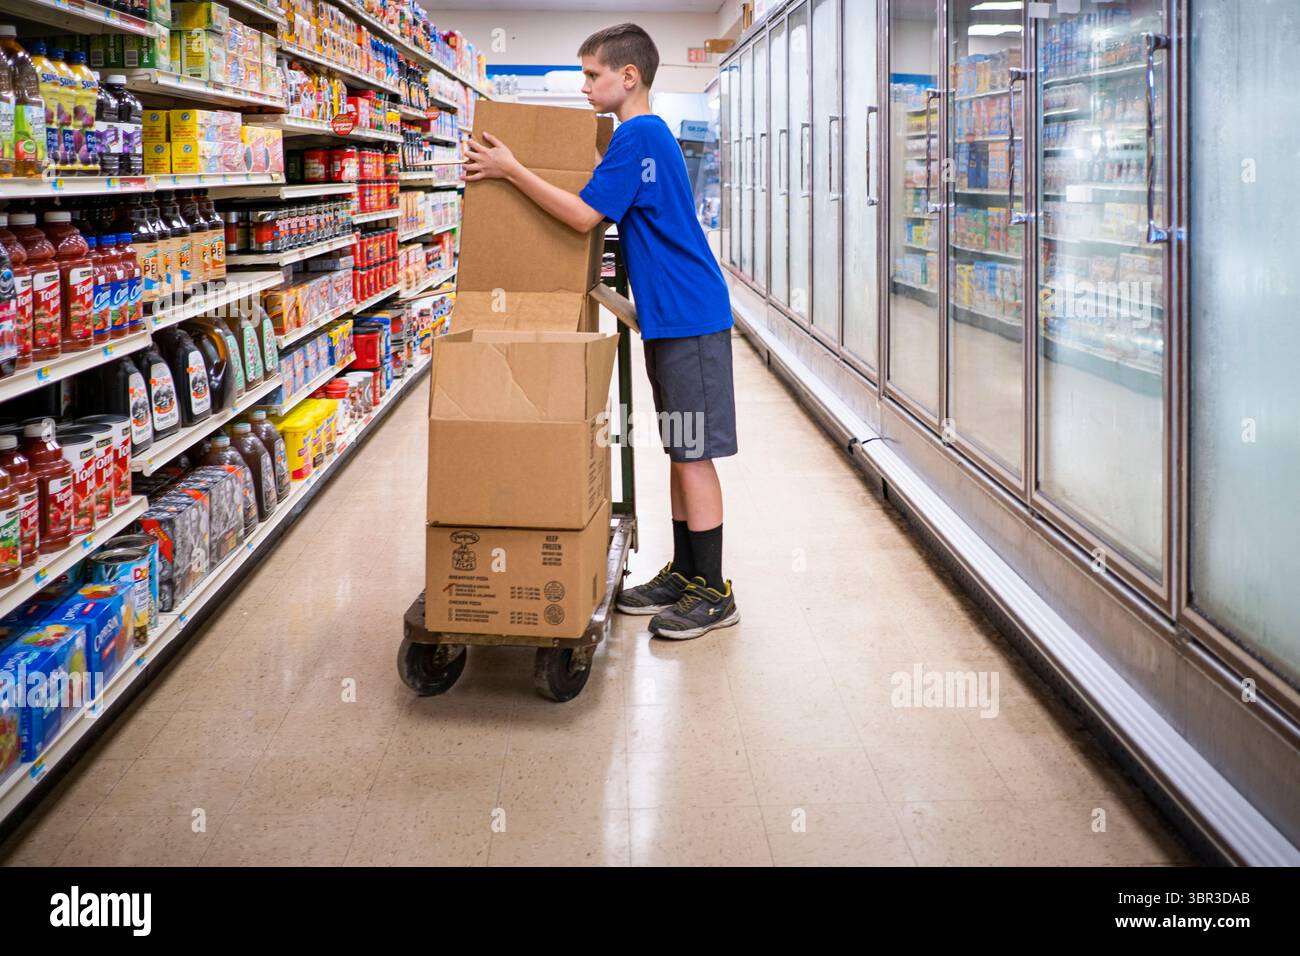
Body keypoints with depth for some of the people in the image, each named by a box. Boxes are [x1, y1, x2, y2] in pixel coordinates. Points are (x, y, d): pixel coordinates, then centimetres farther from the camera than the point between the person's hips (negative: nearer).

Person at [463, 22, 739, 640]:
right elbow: (614, 215, 24)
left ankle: (713, 594, 1)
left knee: (692, 452, -5)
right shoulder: (647, 135, 17)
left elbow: (584, 215, -19)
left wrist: (510, 170, -13)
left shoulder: (637, 136, -15)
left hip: (687, 317, -10)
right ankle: (684, 572, 23)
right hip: (670, 316, 10)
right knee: (681, 449, 14)